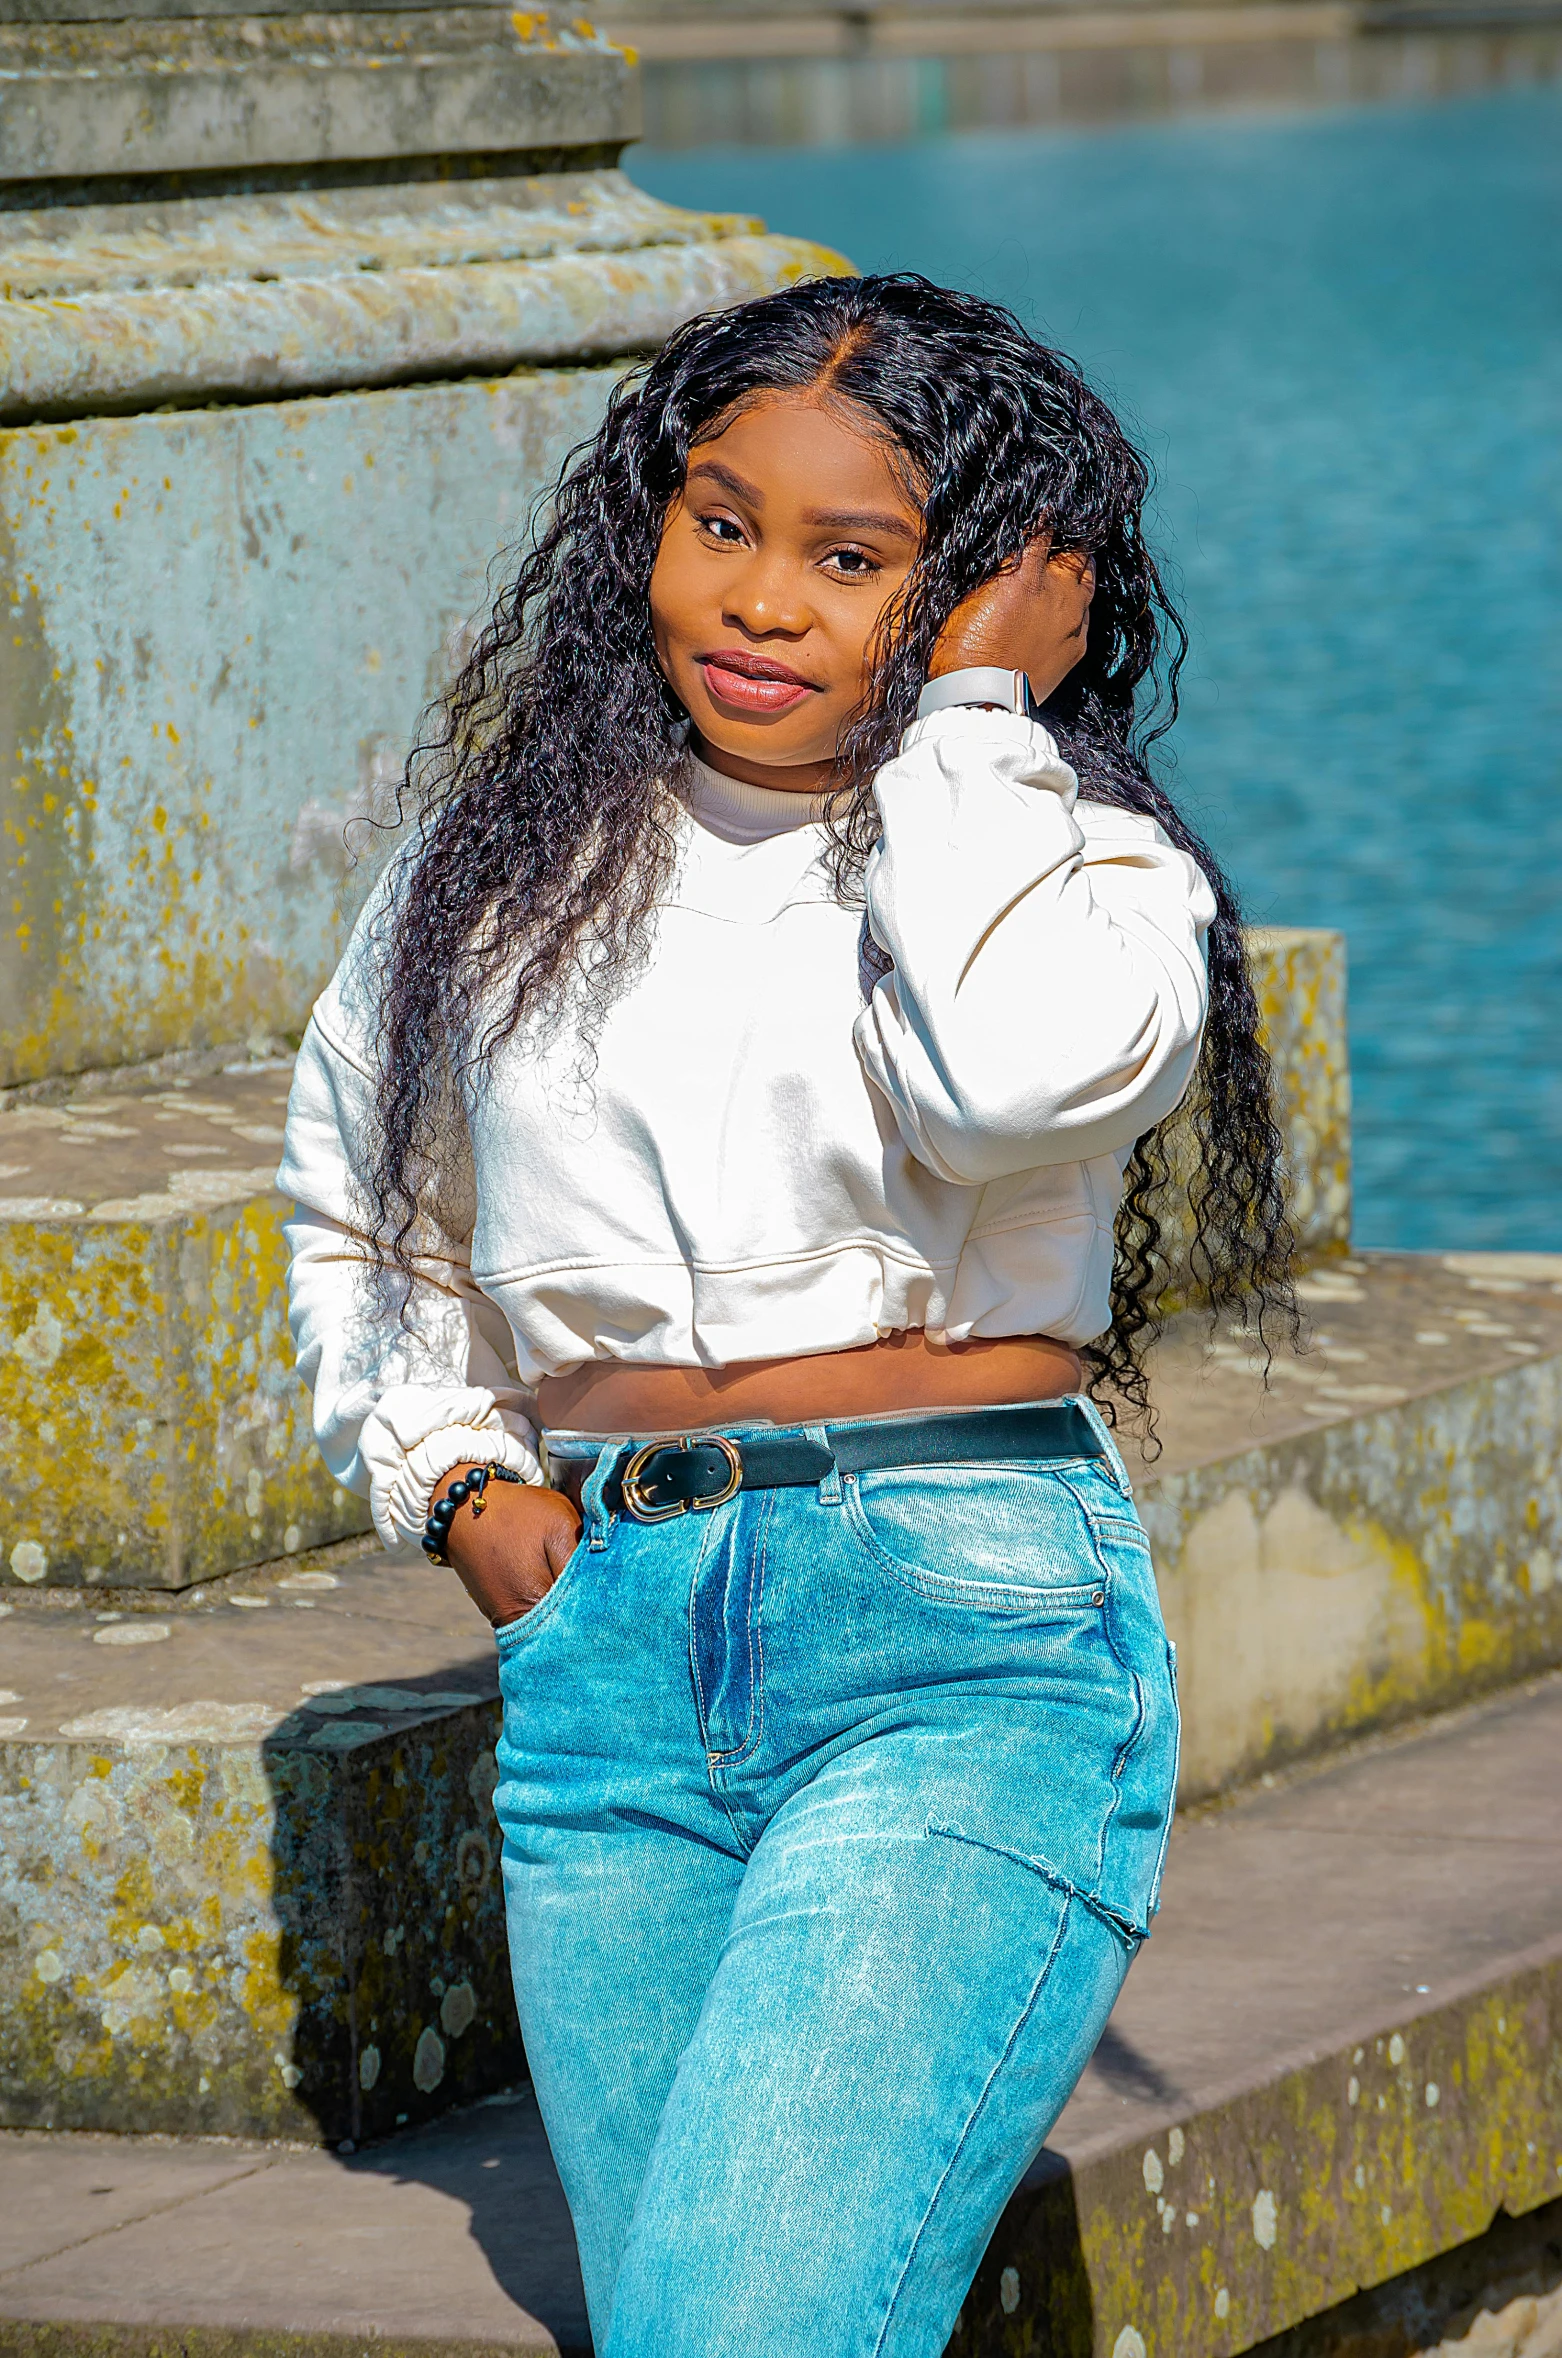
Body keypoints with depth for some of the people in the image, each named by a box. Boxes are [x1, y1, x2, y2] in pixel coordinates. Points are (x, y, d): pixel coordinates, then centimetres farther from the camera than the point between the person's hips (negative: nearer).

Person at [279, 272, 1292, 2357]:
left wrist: (978, 710, -10)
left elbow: (1025, 1071, -24)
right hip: (608, 1663, 5)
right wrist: (460, 1481, 13)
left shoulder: (1089, 867, 2)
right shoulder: (519, 853, 14)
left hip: (972, 1654, -5)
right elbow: (359, 1207, 30)